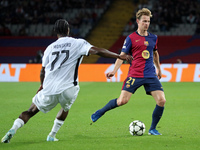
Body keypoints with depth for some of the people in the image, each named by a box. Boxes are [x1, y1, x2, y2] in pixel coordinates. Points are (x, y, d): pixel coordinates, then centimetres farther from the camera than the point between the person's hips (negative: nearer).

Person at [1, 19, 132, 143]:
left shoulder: (50, 47, 15)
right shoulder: (78, 43, 5)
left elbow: (43, 70, 21)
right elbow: (97, 51, -7)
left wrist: (42, 85, 40)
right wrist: (119, 56, -6)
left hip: (49, 88, 1)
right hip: (68, 89, -1)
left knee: (31, 111, 15)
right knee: (66, 108, 31)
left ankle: (13, 130, -5)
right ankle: (52, 135, 26)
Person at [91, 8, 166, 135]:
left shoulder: (153, 38, 12)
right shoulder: (131, 38, -1)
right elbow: (122, 56, -1)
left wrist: (159, 69, 36)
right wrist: (114, 71, -12)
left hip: (151, 76, 4)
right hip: (134, 76, -4)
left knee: (161, 101, -10)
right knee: (122, 101, -12)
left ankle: (153, 129, 8)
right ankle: (100, 112, 14)